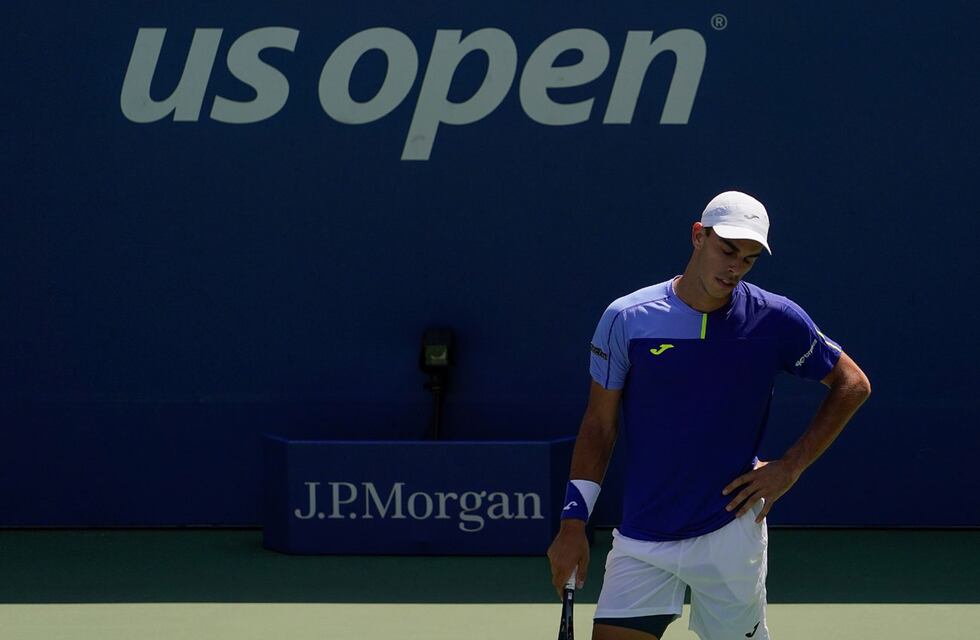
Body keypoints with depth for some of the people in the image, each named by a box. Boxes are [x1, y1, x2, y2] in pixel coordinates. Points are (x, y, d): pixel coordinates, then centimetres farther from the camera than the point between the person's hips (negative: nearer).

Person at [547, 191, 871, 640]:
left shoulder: (777, 321, -4)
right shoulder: (627, 319, -4)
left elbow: (852, 385, 8)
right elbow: (600, 424, 4)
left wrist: (790, 468, 0)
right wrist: (573, 521, -2)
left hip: (729, 532, 0)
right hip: (640, 543, 0)